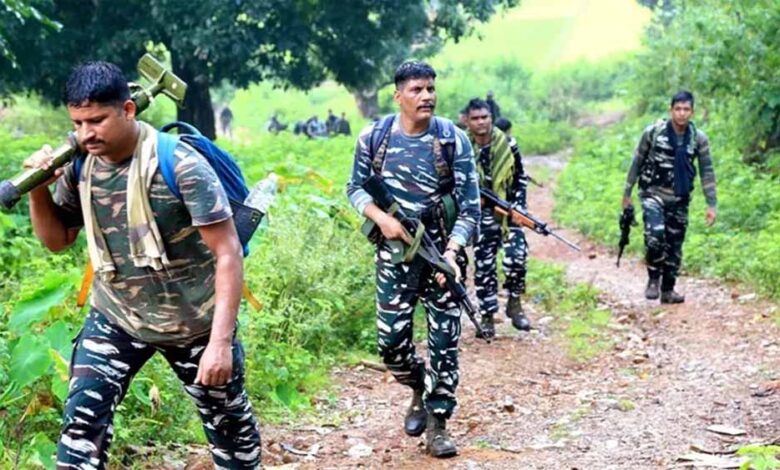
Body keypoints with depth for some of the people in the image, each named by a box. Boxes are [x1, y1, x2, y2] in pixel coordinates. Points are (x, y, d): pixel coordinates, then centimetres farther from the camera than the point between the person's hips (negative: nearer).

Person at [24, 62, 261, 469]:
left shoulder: (181, 165, -24)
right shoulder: (79, 165, -7)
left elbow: (228, 253, -22)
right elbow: (57, 240, 6)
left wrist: (221, 340, -27)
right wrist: (38, 190, -14)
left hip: (195, 323, -3)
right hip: (115, 319, 4)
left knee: (228, 421, 13)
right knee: (83, 417, -10)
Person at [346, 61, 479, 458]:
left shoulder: (454, 140, -8)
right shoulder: (373, 137, -4)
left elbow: (470, 207, -8)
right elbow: (356, 187, 6)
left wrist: (451, 253, -20)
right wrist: (381, 218, -13)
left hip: (440, 249, -1)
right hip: (395, 250, 1)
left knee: (444, 338, 1)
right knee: (392, 339, -1)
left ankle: (436, 422, 14)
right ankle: (418, 387, 30)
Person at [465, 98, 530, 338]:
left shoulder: (507, 145, -3)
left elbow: (521, 178, 5)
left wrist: (518, 207, -3)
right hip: (480, 214, 0)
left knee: (516, 257, -15)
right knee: (483, 267, 2)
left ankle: (514, 302, 6)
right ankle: (487, 316, 13)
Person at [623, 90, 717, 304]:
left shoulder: (699, 138, -4)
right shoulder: (653, 132, -9)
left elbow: (707, 172, 1)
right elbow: (637, 162, 0)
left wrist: (712, 205, -4)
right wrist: (627, 193, 4)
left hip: (679, 199, 3)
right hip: (653, 193, -3)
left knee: (675, 245, 7)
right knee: (655, 234, -25)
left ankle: (668, 290, 21)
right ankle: (653, 278, -3)